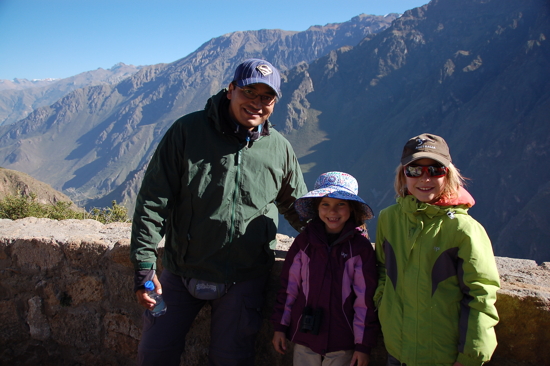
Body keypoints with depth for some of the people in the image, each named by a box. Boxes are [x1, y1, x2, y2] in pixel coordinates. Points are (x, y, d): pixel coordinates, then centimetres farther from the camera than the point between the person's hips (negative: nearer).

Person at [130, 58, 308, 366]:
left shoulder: (280, 149, 0)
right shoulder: (189, 130, -9)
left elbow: (297, 207, 15)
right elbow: (154, 200, -8)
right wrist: (144, 264, -12)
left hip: (244, 279, 1)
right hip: (182, 271, 0)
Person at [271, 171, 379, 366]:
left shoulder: (361, 247, -7)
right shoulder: (304, 241, 0)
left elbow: (366, 300, -5)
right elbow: (288, 286, 6)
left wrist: (363, 345, -4)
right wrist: (280, 326, 6)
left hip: (342, 344, -2)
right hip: (304, 338, 2)